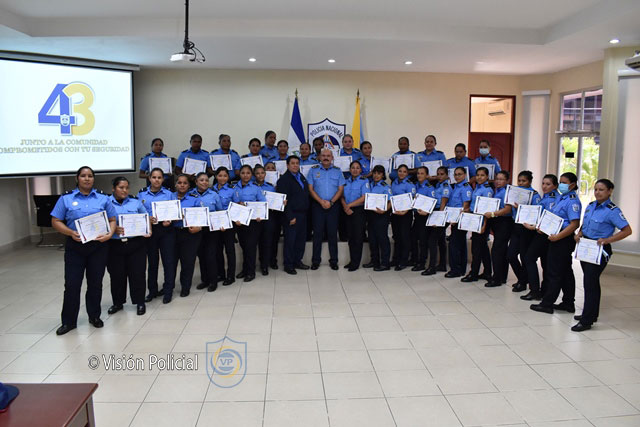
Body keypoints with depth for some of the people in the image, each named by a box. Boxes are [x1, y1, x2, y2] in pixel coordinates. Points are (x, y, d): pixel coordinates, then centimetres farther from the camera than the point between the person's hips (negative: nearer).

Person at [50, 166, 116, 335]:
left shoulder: (103, 198, 9)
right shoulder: (66, 198, 5)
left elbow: (112, 220, 9)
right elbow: (56, 221, 2)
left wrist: (110, 234, -10)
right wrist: (70, 233, -15)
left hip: (98, 246, 1)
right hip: (75, 246, -1)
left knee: (95, 283, 8)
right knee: (72, 284, -1)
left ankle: (94, 316, 23)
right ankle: (68, 321, 12)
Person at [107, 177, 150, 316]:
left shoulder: (136, 202, 9)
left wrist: (148, 230, -3)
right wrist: (113, 229, -19)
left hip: (136, 244, 1)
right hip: (115, 245, -1)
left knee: (137, 273, 2)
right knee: (116, 275, 8)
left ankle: (140, 302, 16)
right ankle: (118, 303, 26)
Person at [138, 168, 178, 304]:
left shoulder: (169, 194, 7)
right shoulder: (141, 194, 8)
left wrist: (169, 220, -14)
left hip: (166, 230, -1)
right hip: (150, 230, 1)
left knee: (169, 260, -1)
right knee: (152, 261, 8)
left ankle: (168, 291, 8)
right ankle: (152, 290, 21)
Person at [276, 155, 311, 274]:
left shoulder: (301, 176, 15)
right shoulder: (284, 179, -10)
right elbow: (284, 200, -15)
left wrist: (306, 210, 12)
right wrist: (290, 217, -18)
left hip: (303, 213, 8)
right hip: (292, 215, -7)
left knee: (301, 239, 12)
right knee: (290, 240, -1)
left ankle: (298, 261, 24)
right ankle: (288, 265, 9)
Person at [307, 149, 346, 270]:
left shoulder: (337, 171, 7)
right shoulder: (313, 170, 4)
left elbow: (340, 189, 2)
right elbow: (311, 189, 0)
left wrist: (331, 202, -10)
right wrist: (321, 202, -11)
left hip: (333, 206, 1)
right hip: (318, 205, -1)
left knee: (333, 233, 3)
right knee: (317, 233, 0)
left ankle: (333, 260, 11)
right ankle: (316, 261, 8)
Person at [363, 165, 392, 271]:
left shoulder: (386, 187, -4)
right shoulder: (370, 185, 14)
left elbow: (390, 201, -13)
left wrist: (384, 210, -28)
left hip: (381, 215, -6)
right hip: (370, 214, 6)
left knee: (382, 238, -3)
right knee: (372, 238, 12)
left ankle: (385, 263, 2)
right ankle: (374, 261, 24)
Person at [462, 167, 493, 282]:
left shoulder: (487, 190, -13)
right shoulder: (477, 188, 14)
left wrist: (484, 225, -22)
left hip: (481, 221, -9)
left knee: (476, 247, -4)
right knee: (483, 247, 13)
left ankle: (473, 274, 4)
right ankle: (487, 273, 21)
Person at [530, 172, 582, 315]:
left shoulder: (573, 201, -15)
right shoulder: (561, 198, 14)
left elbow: (574, 224, -22)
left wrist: (557, 236, -24)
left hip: (564, 240, -10)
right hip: (558, 239, 10)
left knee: (555, 272, -4)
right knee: (566, 272, 15)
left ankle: (547, 304, 3)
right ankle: (568, 303, 24)